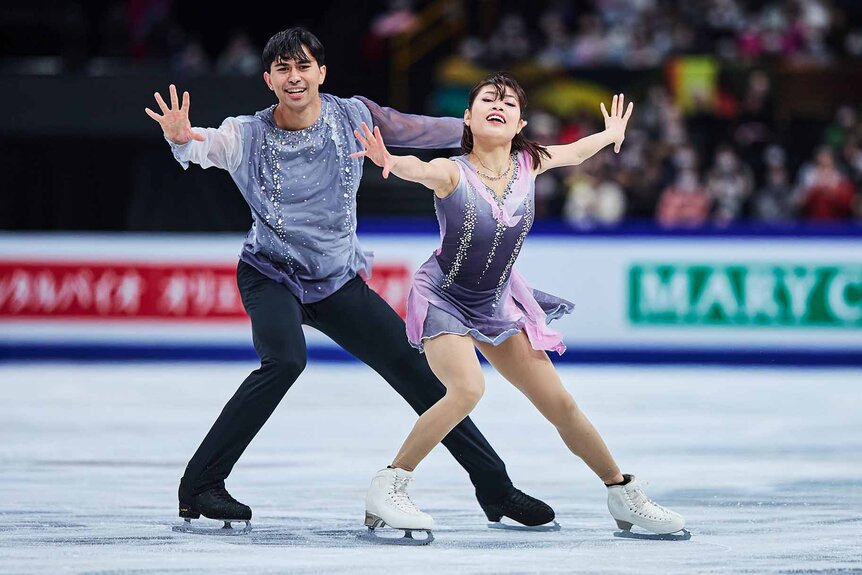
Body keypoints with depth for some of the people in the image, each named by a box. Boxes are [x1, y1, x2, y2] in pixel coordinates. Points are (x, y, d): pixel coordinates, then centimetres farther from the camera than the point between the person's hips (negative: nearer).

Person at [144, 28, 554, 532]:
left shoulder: (351, 117, -7)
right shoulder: (249, 136, -14)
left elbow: (417, 131, 6)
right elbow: (204, 147, -32)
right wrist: (181, 138, -55)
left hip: (339, 282, 3)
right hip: (271, 277, -3)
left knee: (414, 366, 1)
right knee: (286, 360, -31)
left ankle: (496, 489, 14)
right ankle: (199, 487, -23)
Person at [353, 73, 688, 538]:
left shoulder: (528, 164, -8)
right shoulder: (452, 172, -23)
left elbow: (575, 152, 15)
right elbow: (418, 169, -46)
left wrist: (611, 134, 32)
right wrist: (390, 162, -69)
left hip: (497, 304, 5)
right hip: (443, 298, -5)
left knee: (559, 403, 6)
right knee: (467, 389, -30)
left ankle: (624, 496, 23)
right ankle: (384, 490, -21)